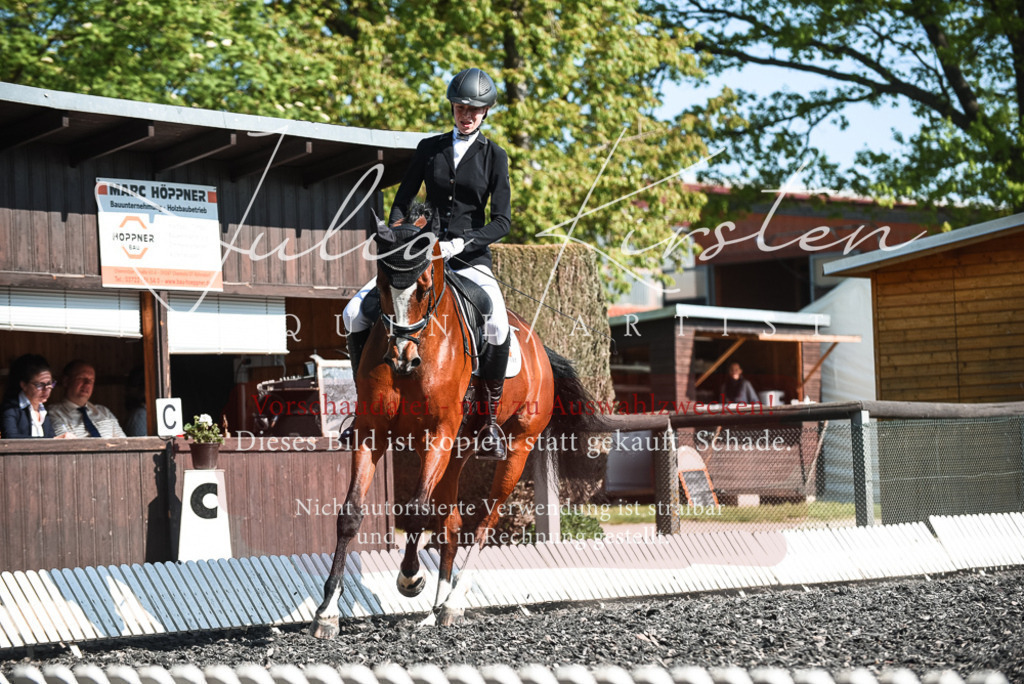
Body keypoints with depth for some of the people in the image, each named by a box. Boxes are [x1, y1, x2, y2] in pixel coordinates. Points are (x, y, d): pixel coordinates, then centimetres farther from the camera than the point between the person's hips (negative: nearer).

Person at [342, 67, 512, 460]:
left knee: (497, 326, -33)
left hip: (470, 259, -3)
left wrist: (460, 244, -19)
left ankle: (491, 420, -16)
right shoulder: (429, 149, 11)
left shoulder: (494, 157, 3)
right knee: (355, 314, -16)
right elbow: (403, 201, 12)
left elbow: (502, 221, -5)